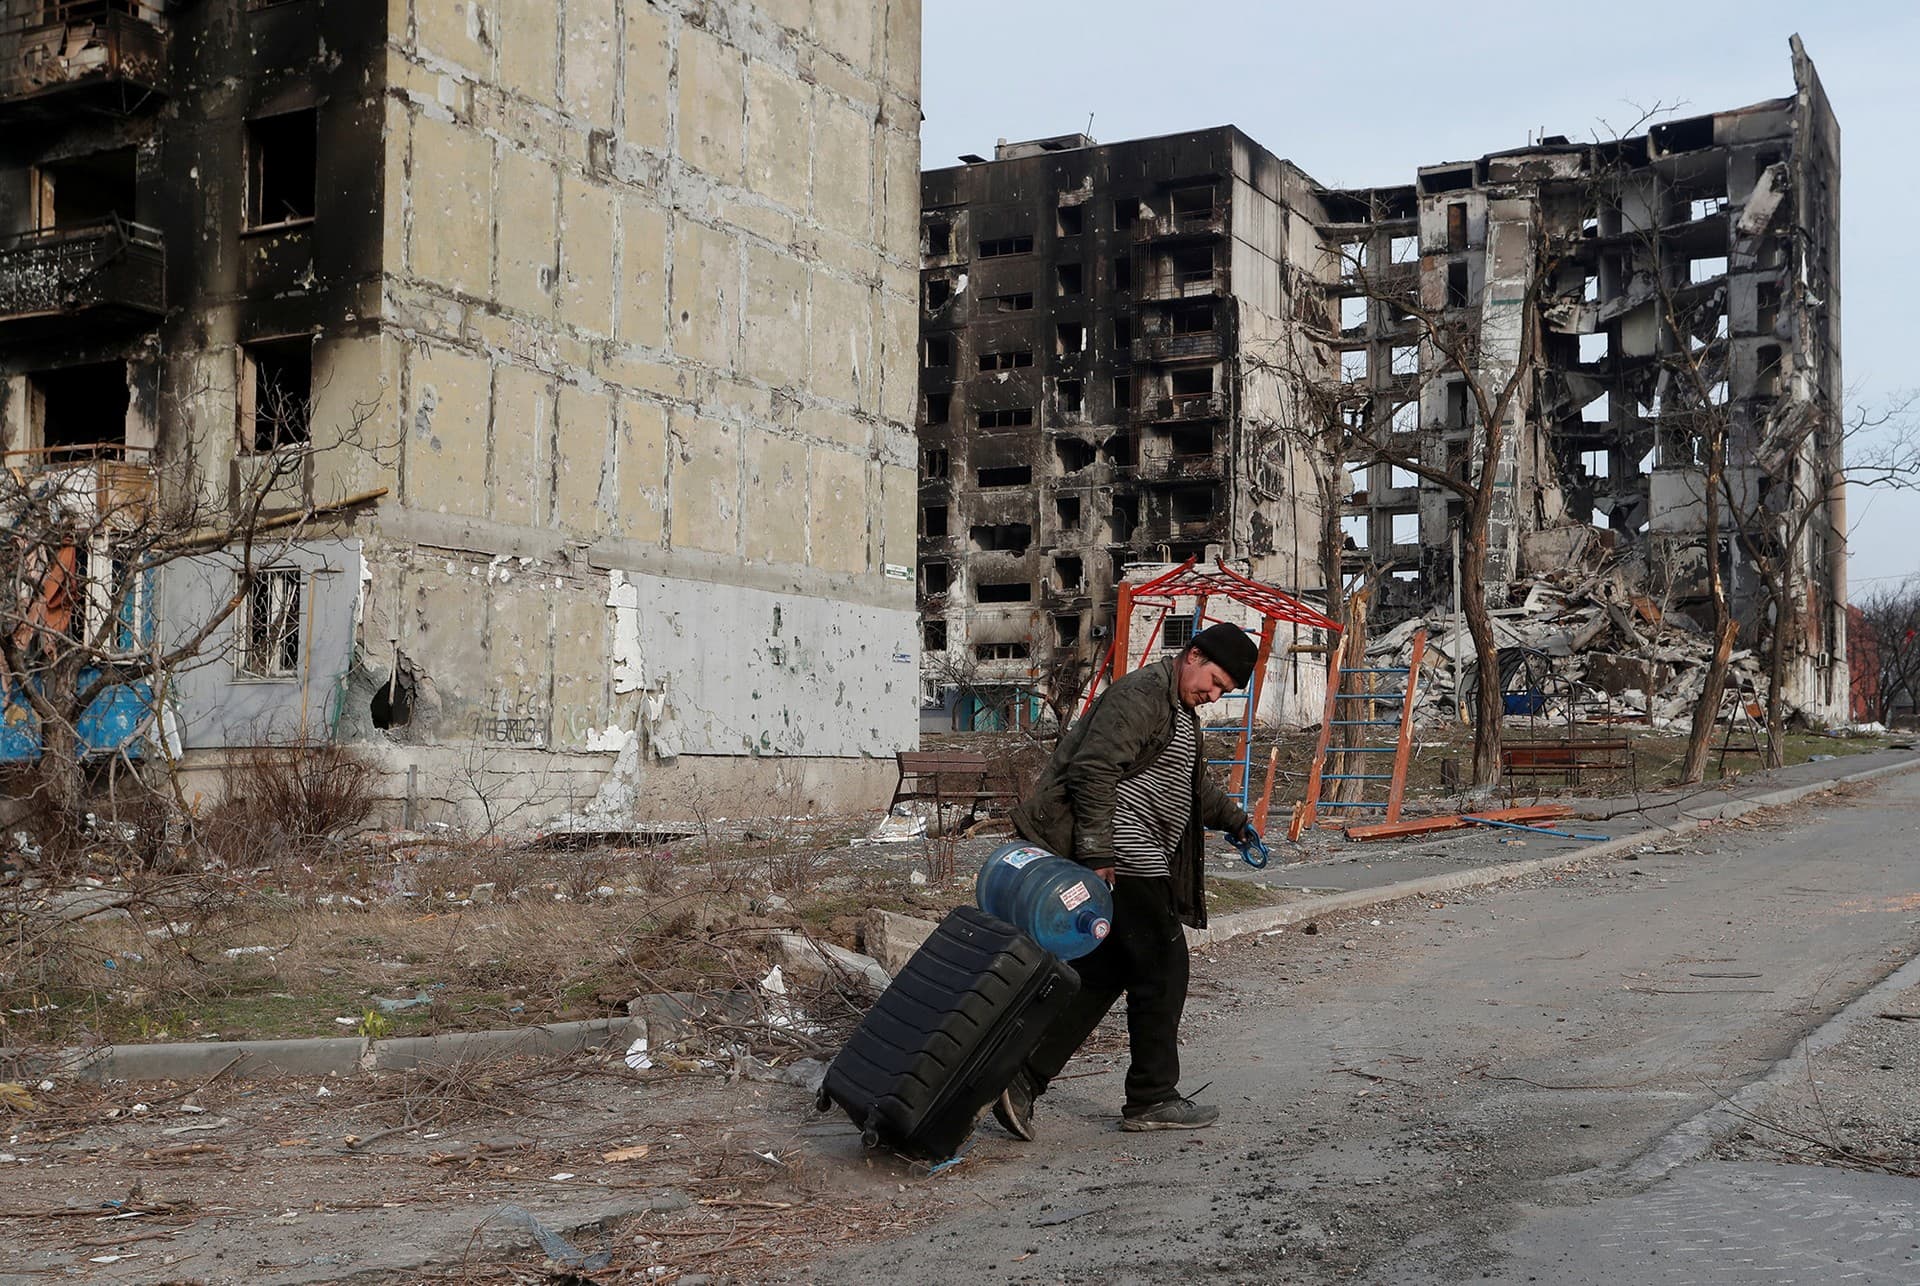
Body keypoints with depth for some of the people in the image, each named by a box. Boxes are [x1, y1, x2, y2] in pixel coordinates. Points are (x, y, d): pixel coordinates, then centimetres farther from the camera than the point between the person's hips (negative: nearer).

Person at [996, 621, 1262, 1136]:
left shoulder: (1182, 714, 23)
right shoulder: (1141, 695, -12)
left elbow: (1196, 787, 40)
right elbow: (1094, 771, -22)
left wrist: (1235, 821, 43)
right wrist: (1097, 855, -25)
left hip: (1125, 864, 11)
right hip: (1127, 865, -11)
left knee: (1100, 975, 10)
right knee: (1161, 973, -1)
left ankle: (1023, 1079, 7)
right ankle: (1152, 1099, 11)